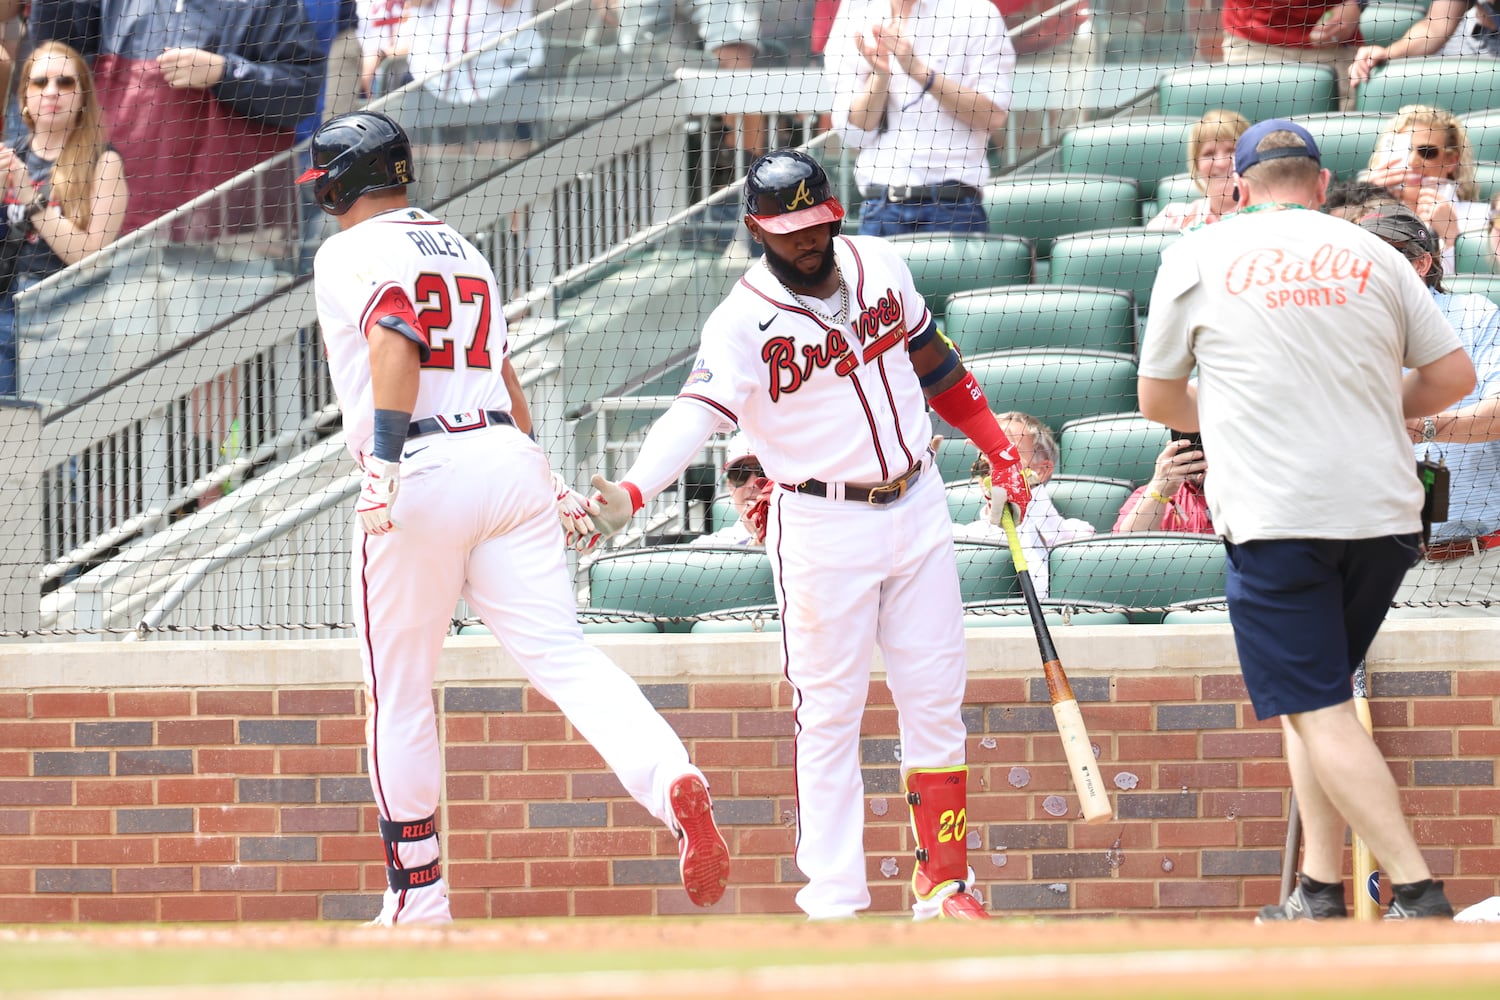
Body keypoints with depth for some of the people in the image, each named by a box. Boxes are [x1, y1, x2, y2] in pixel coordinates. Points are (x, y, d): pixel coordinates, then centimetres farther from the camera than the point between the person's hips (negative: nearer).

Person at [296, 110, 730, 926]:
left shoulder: (350, 254, 0)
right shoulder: (460, 250, 23)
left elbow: (394, 342, -17)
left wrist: (383, 465, -26)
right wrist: (543, 482, 31)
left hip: (423, 468, -6)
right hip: (508, 455, 6)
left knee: (398, 694, 7)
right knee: (563, 655, -6)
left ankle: (418, 896, 11)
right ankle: (672, 784, -33)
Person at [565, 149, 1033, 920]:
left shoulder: (878, 265, 1)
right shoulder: (744, 323, -16)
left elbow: (932, 358, 17)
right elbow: (695, 414, -30)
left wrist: (998, 450, 19)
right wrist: (630, 494, -47)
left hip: (915, 506, 5)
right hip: (822, 530, -5)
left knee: (935, 701, 7)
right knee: (829, 716, -2)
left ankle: (944, 883, 15)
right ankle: (835, 901, 1)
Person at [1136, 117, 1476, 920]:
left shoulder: (1198, 256, 6)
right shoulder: (1371, 255, 10)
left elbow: (1158, 399, 14)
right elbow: (1453, 376, 11)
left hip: (1274, 516, -4)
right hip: (1383, 513, 4)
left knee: (1317, 708, -6)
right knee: (1314, 695, 17)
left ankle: (1418, 890, -18)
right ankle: (1320, 889, 9)